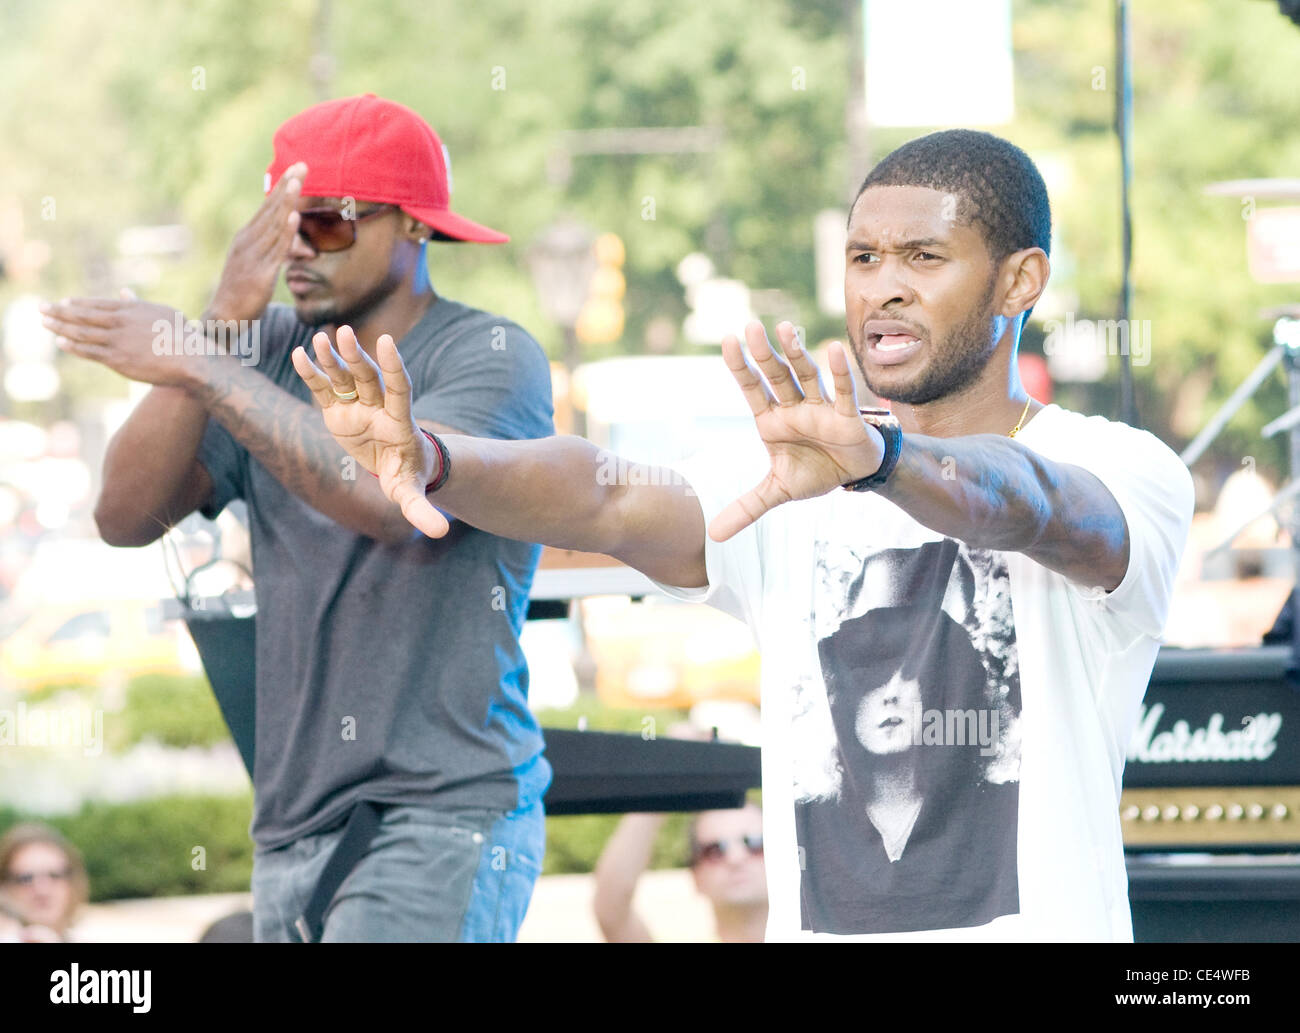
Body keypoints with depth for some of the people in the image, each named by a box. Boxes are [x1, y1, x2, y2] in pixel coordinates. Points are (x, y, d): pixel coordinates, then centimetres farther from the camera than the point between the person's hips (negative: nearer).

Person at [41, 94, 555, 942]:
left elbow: (397, 496, -23)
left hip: (446, 816, -6)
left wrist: (195, 364, -21)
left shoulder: (492, 358, -5)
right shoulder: (270, 353, 10)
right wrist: (223, 324, -9)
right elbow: (127, 516, 1)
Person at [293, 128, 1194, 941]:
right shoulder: (787, 484, 9)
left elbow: (1028, 505, -25)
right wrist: (435, 464, -26)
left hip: (1040, 923, -4)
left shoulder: (1127, 475, -4)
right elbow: (610, 504, -8)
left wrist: (881, 458, -45)